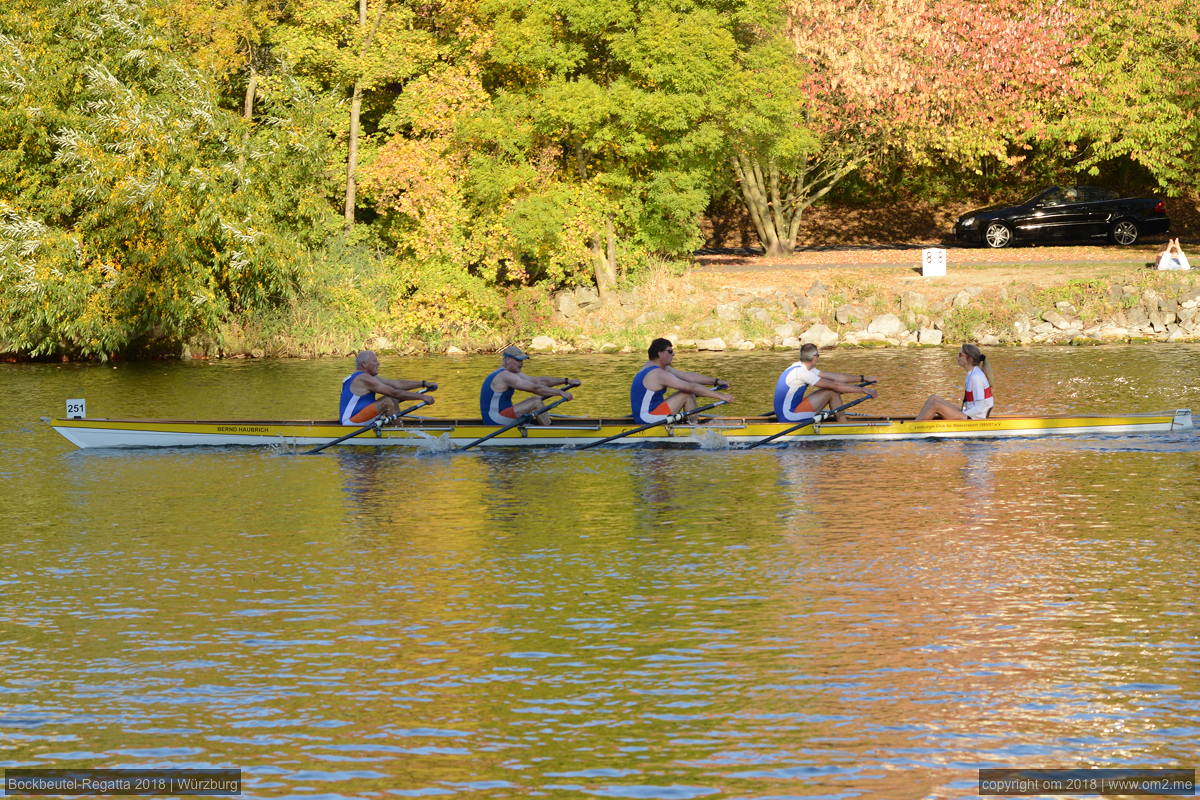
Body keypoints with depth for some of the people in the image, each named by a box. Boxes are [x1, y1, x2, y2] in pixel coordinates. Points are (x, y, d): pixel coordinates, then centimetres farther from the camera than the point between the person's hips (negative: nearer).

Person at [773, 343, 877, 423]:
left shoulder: (805, 368, 12)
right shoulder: (801, 372, -19)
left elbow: (836, 377, 13)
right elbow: (834, 385, -18)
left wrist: (863, 378, 13)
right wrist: (862, 389, -14)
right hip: (789, 417, -10)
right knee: (832, 392, -10)